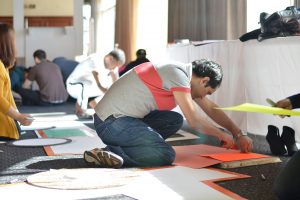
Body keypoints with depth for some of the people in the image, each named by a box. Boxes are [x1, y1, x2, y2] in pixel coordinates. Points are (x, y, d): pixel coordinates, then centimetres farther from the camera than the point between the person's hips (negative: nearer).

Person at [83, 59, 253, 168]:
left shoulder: (188, 76, 14)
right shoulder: (178, 74, -14)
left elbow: (212, 109, 20)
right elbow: (194, 120, -14)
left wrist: (239, 134, 17)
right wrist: (222, 135, 2)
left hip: (123, 118, 10)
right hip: (110, 121, -10)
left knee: (175, 120, 9)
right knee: (166, 155, -17)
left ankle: (128, 148, 1)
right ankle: (111, 152, -14)